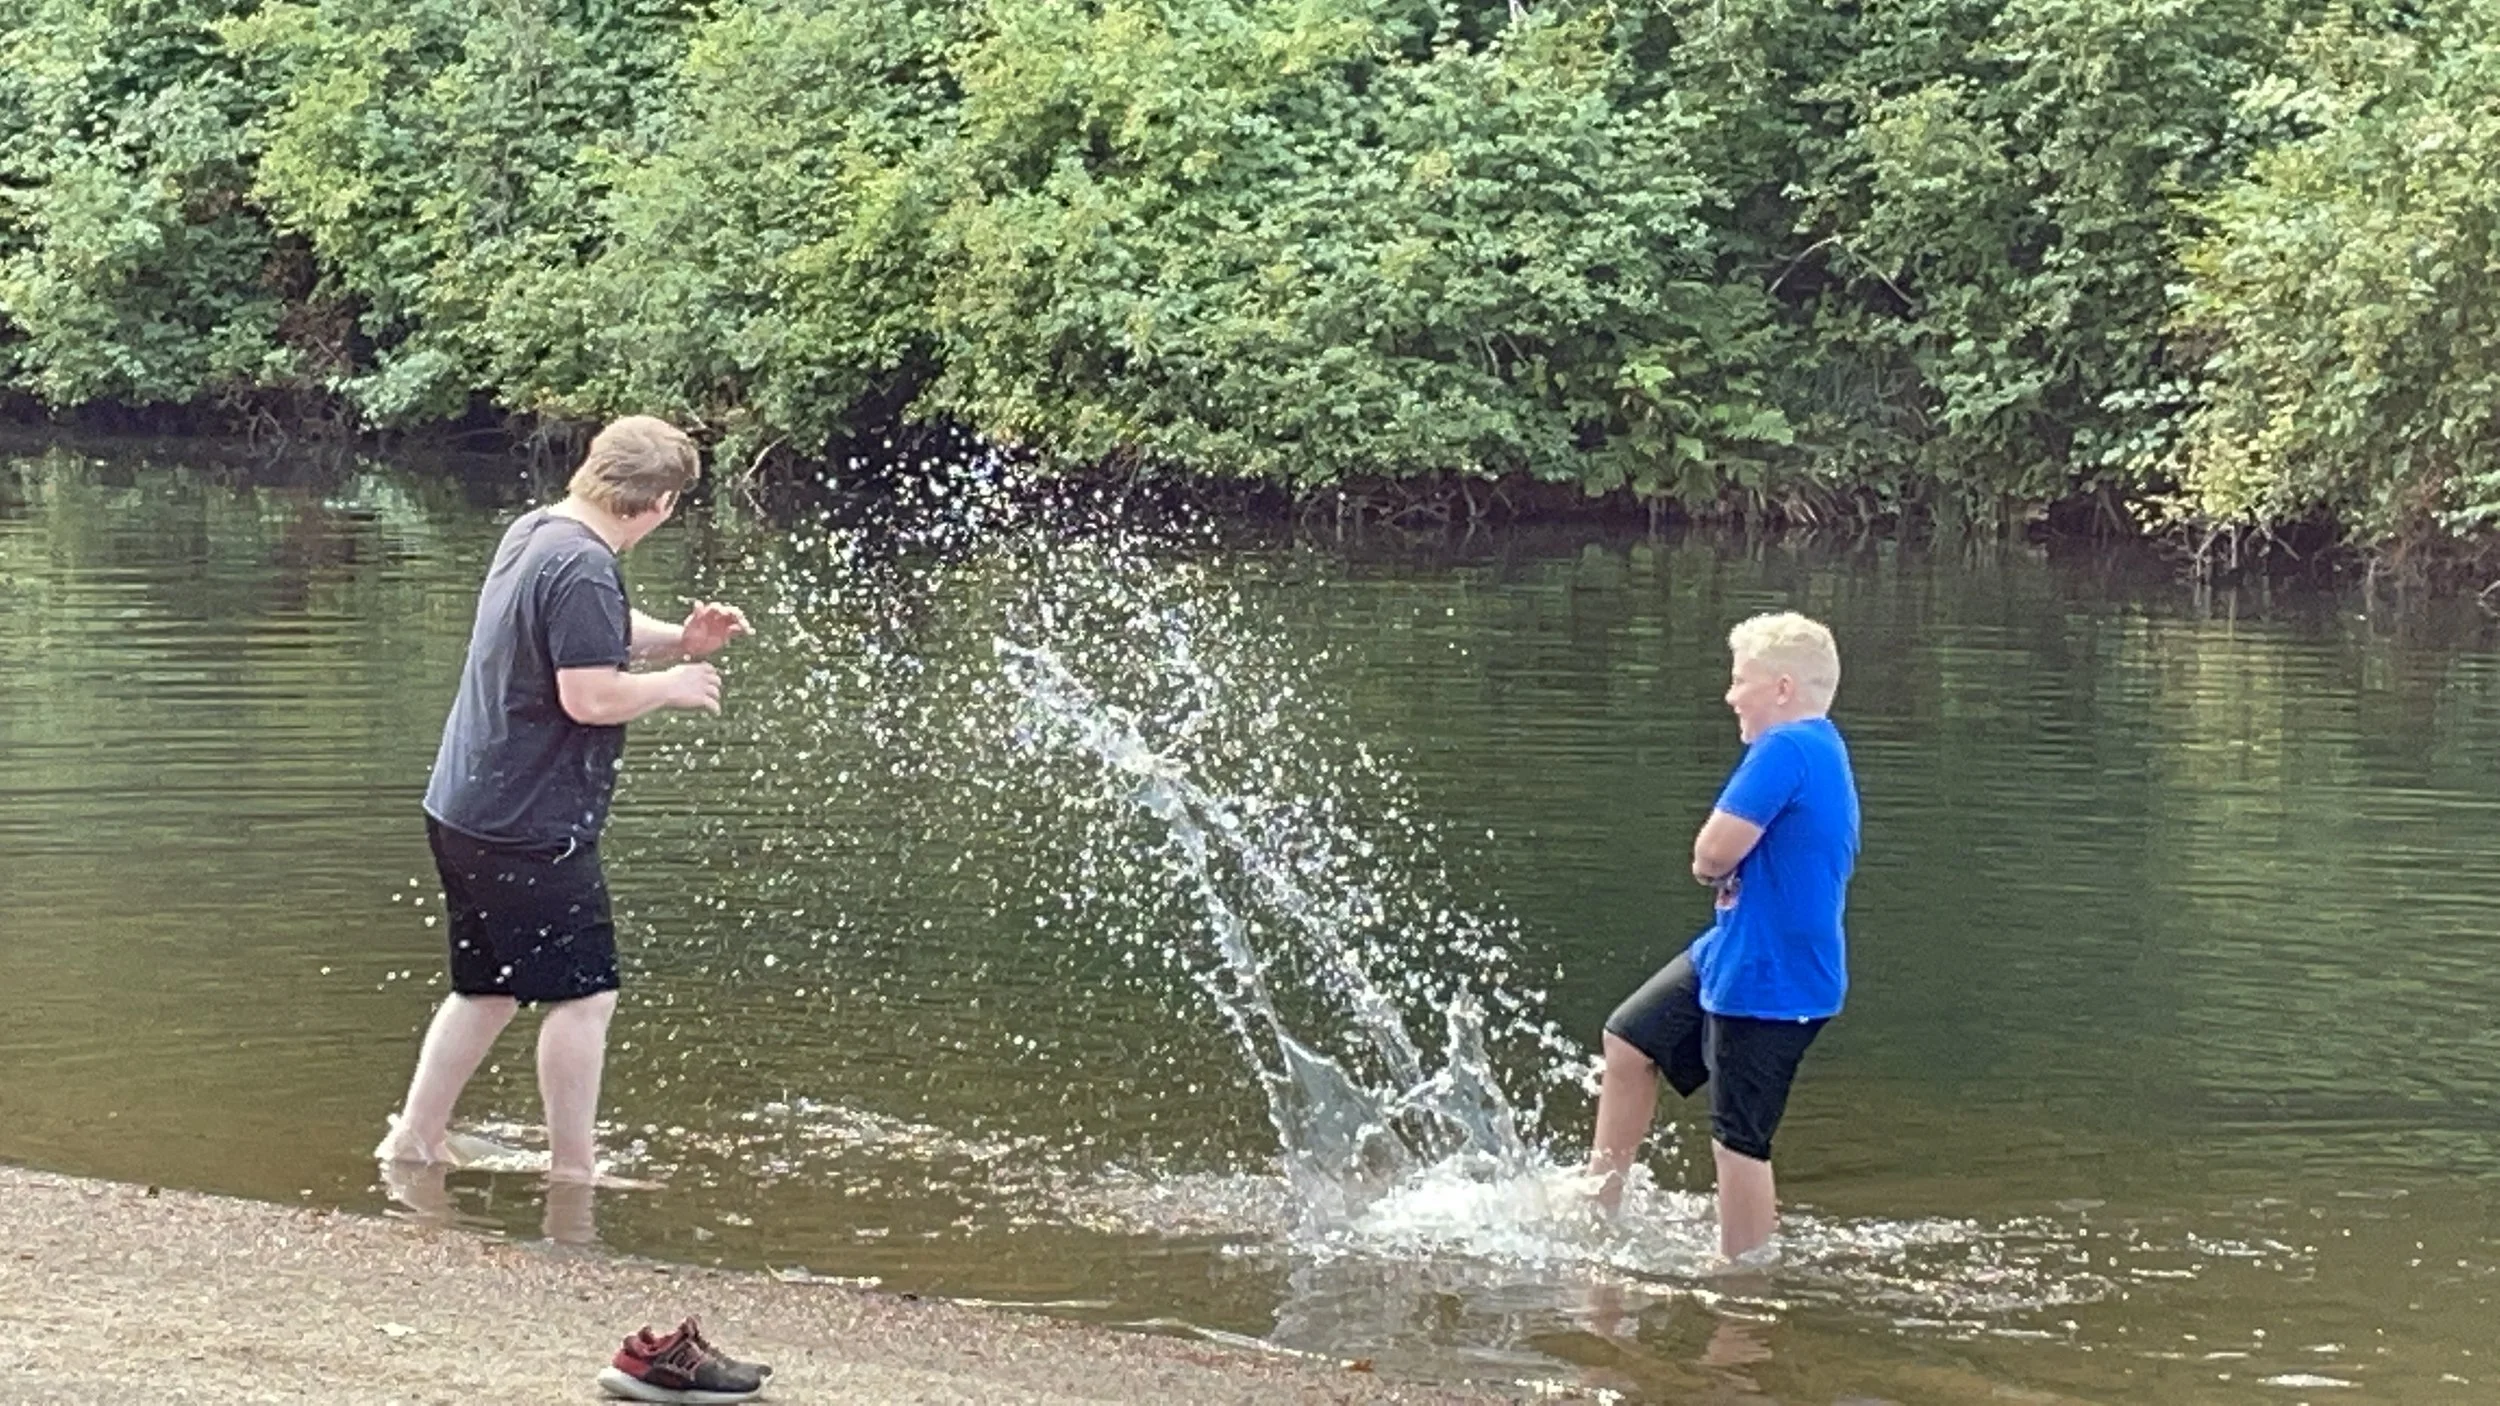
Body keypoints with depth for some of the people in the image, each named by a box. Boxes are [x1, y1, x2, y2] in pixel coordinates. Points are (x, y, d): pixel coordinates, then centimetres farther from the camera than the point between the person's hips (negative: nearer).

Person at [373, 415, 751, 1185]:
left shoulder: (532, 532, 11)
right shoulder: (583, 568, -20)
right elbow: (592, 695, -24)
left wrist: (677, 638, 9)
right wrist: (675, 684, -8)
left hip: (465, 809, 10)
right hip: (533, 826, -10)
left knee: (487, 990, 20)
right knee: (584, 994, 1)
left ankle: (412, 1141, 23)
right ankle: (572, 1172, 6)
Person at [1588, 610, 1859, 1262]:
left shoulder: (1786, 749, -21)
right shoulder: (1823, 749, 12)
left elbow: (1715, 851, -26)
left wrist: (1708, 864, -3)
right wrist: (1721, 865, -7)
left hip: (1769, 981, -11)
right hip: (1734, 957, 11)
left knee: (1738, 1144, -3)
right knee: (1629, 1040, 21)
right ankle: (1598, 1201, 30)